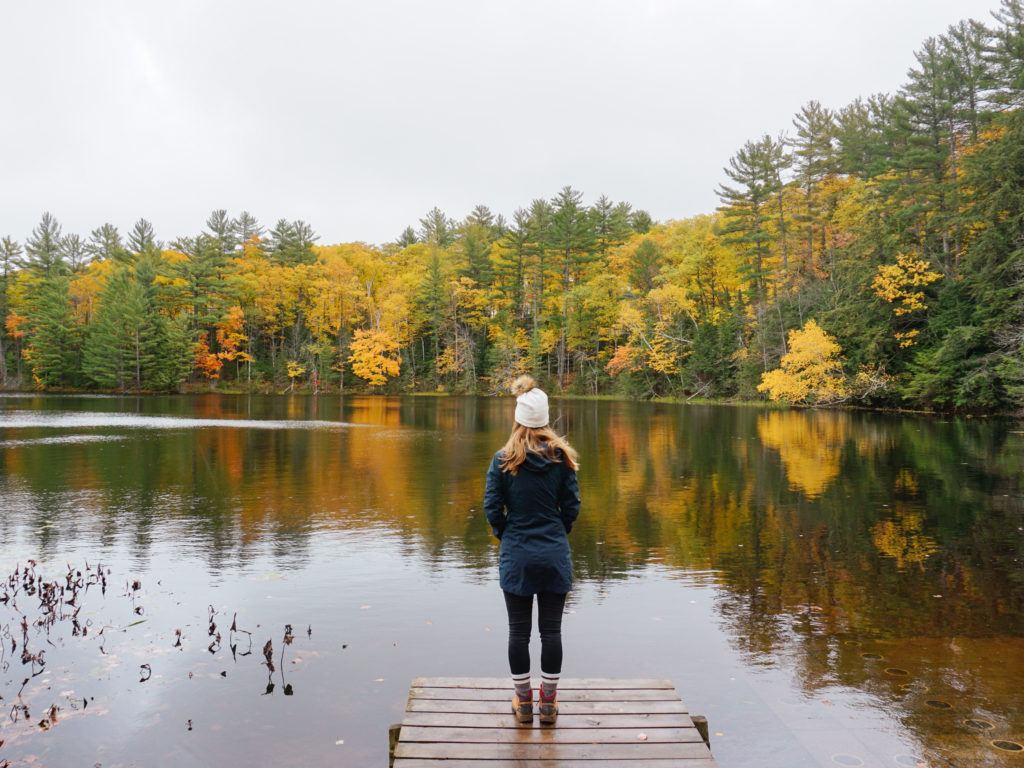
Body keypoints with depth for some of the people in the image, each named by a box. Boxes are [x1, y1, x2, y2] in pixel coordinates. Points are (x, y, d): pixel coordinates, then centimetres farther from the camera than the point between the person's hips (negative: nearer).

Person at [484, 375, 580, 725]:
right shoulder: (561, 457, -4)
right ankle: (548, 702, 21)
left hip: (516, 556, -1)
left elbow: (492, 506, -5)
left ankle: (523, 701, 21)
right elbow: (572, 505, 0)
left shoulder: (503, 460, -7)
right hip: (555, 555, 1)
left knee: (518, 631, 10)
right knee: (551, 630, 11)